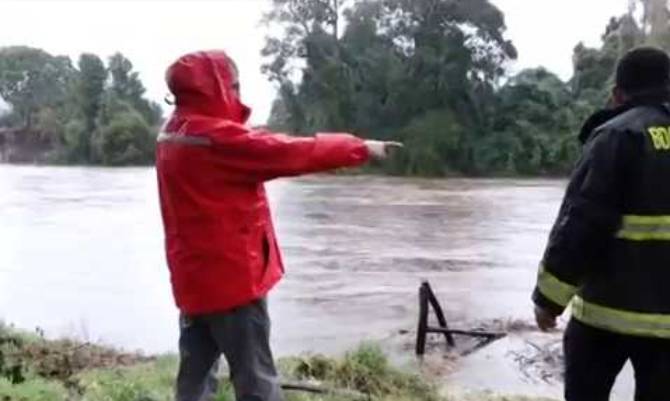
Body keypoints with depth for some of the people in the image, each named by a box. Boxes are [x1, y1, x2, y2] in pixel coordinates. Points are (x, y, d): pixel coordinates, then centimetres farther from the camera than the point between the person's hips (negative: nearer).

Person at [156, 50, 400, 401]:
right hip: (232, 276, -9)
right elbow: (290, 153, -17)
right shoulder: (216, 138, -20)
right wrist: (360, 148, -10)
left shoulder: (173, 135, 9)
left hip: (194, 278, 9)